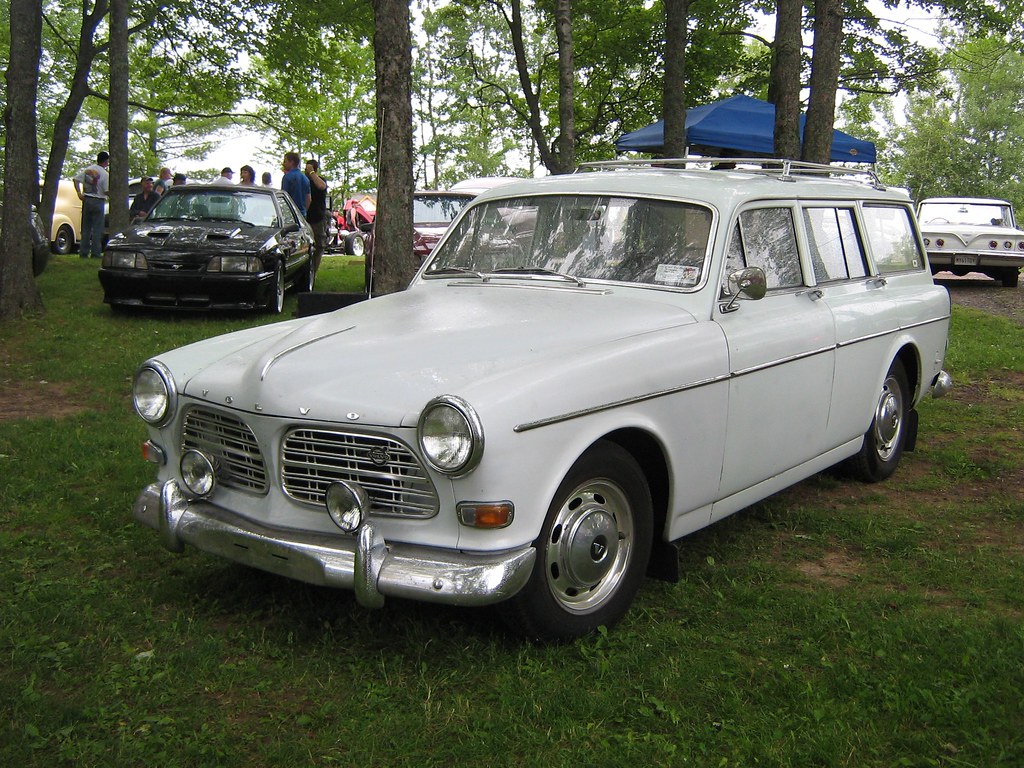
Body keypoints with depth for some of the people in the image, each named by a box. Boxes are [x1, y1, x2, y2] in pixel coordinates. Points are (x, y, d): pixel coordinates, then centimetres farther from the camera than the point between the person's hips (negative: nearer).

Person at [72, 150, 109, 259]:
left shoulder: (88, 169, 7)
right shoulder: (105, 174, -11)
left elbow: (76, 179, 5)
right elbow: (107, 191, -13)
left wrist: (79, 193, 6)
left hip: (87, 200, 5)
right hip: (98, 201, -5)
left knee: (86, 228, 10)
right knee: (97, 229, -1)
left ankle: (84, 252, 9)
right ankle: (96, 252, -3)